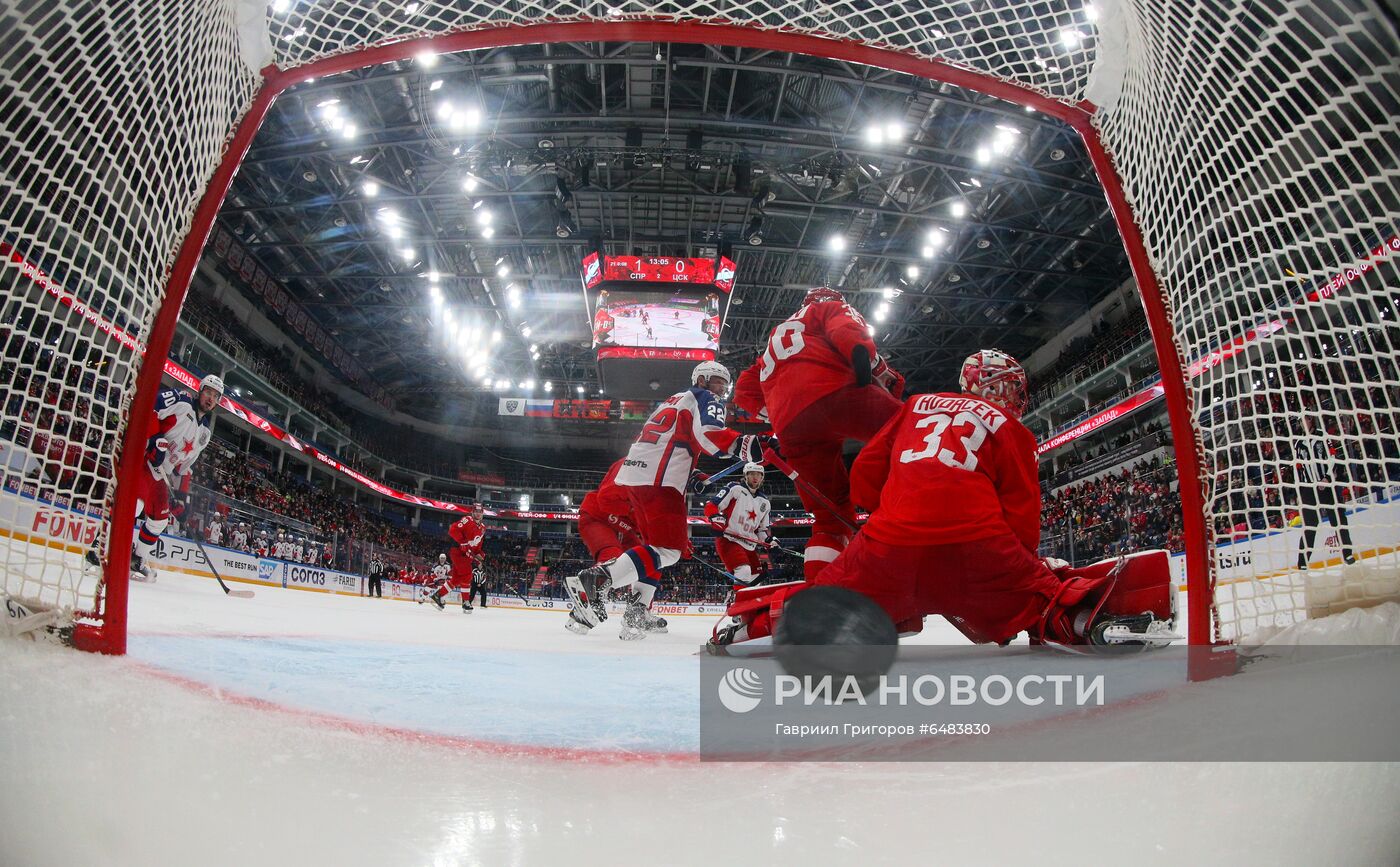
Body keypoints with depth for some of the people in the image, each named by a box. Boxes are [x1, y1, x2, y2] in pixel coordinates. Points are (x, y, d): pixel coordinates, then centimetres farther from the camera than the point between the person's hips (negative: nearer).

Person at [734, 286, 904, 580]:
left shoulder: (776, 339, 44)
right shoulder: (832, 308, 27)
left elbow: (745, 392, 38)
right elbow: (848, 332, 2)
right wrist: (885, 376, 3)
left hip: (791, 429, 6)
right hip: (835, 392, -5)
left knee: (832, 518, 13)